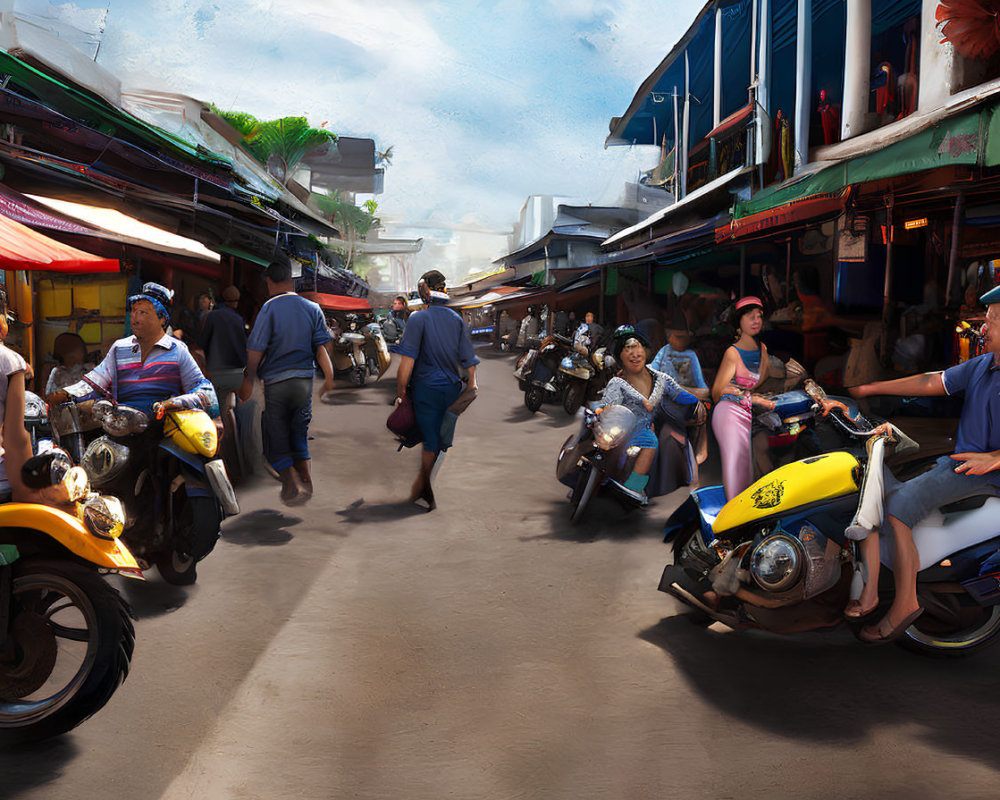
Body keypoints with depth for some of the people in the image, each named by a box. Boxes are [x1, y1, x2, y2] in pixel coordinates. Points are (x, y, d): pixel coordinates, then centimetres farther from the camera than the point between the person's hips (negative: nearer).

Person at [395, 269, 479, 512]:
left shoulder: (418, 319, -8)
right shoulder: (457, 319, 6)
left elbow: (408, 360, -14)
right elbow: (468, 359, 7)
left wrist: (400, 391, -7)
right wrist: (472, 386, 15)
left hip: (427, 388, -4)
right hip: (453, 388, 4)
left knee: (430, 443, 0)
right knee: (446, 441, 11)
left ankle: (427, 495, 7)